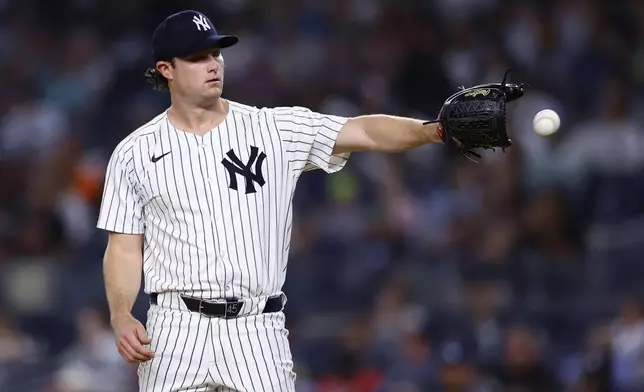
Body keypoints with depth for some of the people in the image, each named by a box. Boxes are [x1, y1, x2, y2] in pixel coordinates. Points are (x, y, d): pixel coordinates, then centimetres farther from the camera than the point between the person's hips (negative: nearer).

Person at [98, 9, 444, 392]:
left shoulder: (275, 129, 5)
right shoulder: (134, 153, 6)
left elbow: (366, 132, -6)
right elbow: (124, 250, 7)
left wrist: (433, 130, -23)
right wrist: (121, 318, -10)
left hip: (257, 333, 0)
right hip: (176, 333, 0)